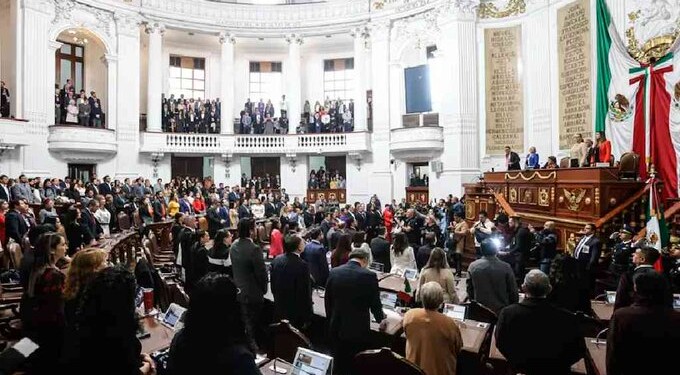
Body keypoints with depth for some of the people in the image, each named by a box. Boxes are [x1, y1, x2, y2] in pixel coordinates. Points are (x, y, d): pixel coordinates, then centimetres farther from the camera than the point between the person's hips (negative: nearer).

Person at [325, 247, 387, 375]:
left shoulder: (334, 272, -3)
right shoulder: (369, 276, -15)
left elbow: (327, 301, 5)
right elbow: (375, 302, -5)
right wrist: (381, 319, 15)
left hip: (336, 329, 4)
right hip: (358, 330, -4)